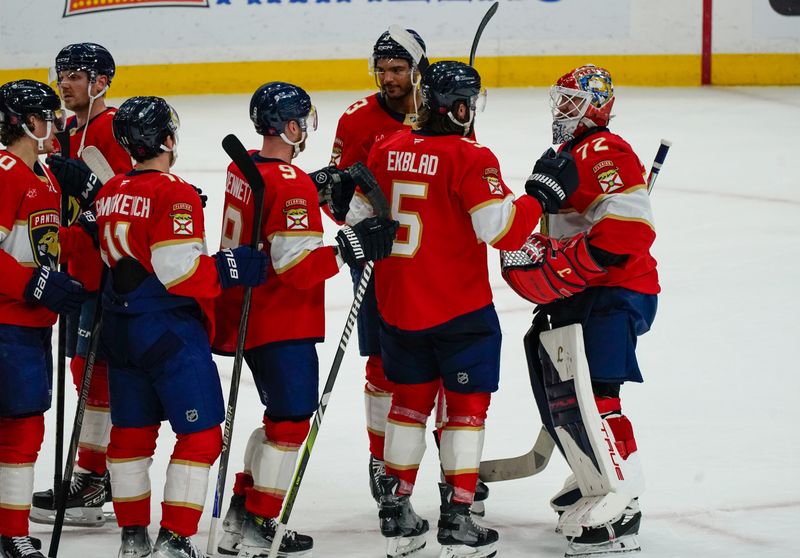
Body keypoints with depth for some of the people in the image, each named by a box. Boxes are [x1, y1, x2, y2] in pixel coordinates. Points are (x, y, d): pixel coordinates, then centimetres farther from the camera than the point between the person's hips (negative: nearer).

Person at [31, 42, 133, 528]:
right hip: (79, 268, 10)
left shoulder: (116, 129, -11)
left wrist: (87, 184, -28)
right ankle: (97, 473, 21)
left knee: (97, 368, -11)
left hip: (111, 269, -10)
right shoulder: (69, 134, 18)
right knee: (84, 367, 13)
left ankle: (91, 478, -11)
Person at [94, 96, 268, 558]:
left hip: (121, 328, 8)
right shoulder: (174, 194, -16)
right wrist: (231, 268, -14)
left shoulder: (110, 194, 9)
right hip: (170, 330, -8)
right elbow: (179, 271, -22)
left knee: (132, 431, 15)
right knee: (201, 433, -3)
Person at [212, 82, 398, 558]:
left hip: (247, 317, 10)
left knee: (281, 415, 20)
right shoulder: (292, 184, -21)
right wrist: (350, 248, -23)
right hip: (284, 324, -10)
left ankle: (240, 518, 24)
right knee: (292, 422, -1)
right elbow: (297, 266, -25)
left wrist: (320, 188, 13)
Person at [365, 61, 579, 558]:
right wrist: (542, 192, -10)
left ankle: (397, 516, 21)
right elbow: (502, 231, -22)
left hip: (398, 307, 6)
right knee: (467, 405, 5)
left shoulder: (387, 151, 2)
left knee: (411, 401, 18)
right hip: (460, 311, -6)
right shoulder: (470, 158, -17)